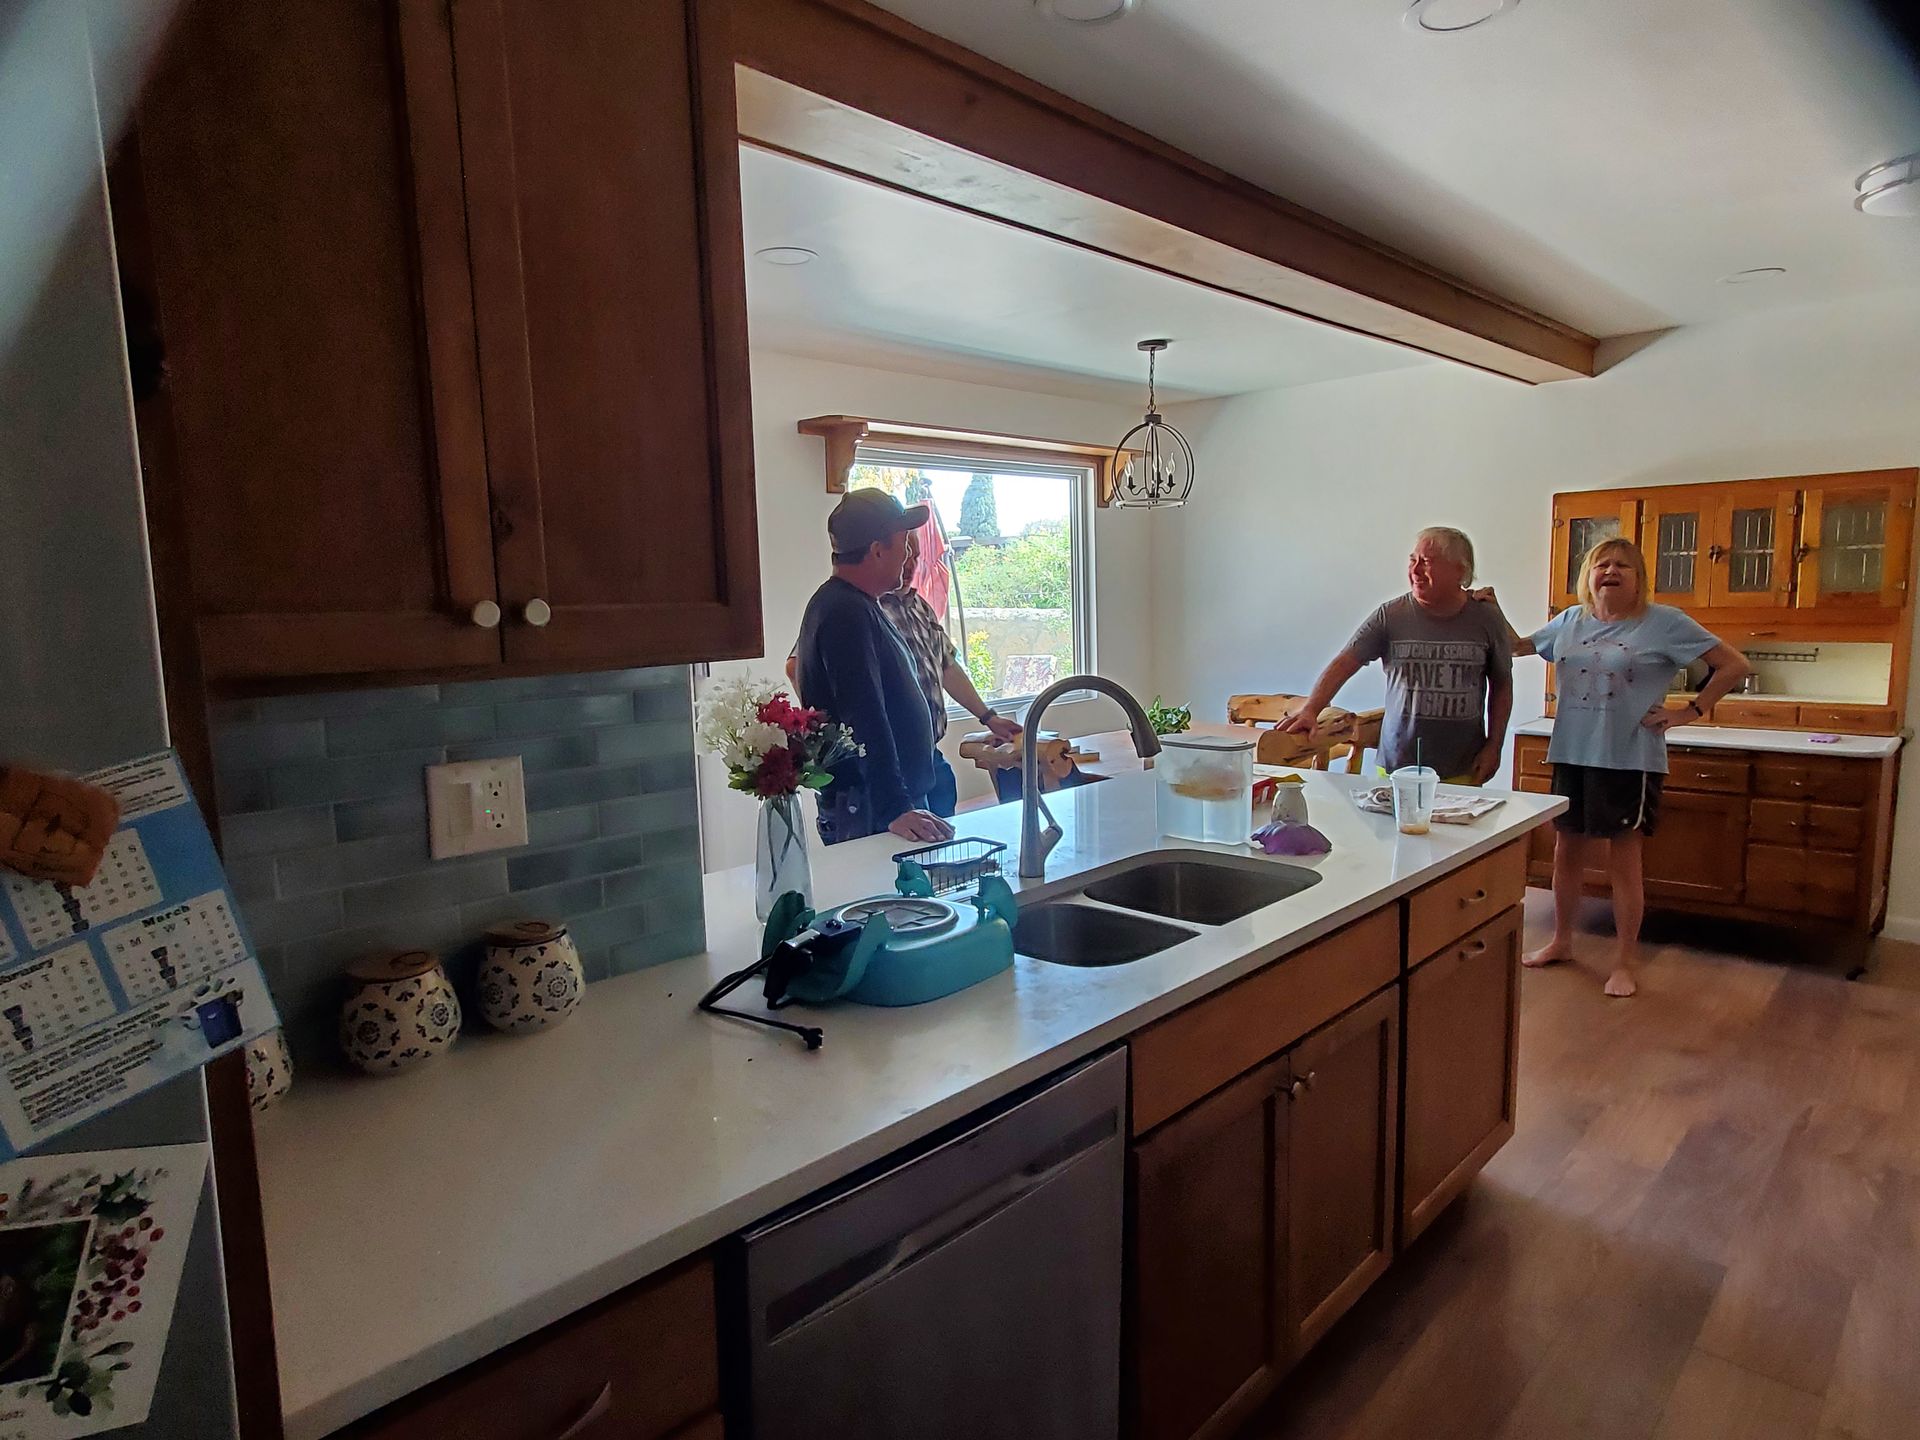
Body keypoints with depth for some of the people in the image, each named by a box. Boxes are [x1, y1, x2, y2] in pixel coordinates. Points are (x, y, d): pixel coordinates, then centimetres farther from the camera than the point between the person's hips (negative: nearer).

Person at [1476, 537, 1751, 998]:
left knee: (1624, 861, 4)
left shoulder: (1664, 623, -6)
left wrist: (1690, 712, -8)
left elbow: (1736, 666, -4)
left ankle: (1625, 961, 18)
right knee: (1566, 852, 14)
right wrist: (1494, 612, 7)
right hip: (1571, 755, 5)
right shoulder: (1570, 621, 7)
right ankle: (1561, 941, 32)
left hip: (1630, 761, -5)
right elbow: (1518, 647, 22)